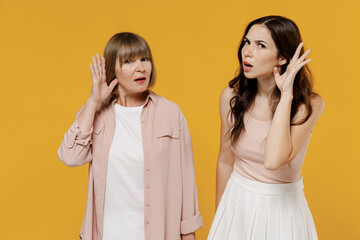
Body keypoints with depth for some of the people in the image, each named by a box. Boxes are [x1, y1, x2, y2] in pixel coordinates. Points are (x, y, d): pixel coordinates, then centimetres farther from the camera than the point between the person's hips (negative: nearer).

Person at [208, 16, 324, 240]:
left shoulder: (309, 105, -17)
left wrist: (286, 94, -28)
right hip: (236, 204, 3)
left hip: (282, 208, -3)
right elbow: (225, 161, 3)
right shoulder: (232, 96, -8)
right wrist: (219, 216, 12)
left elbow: (274, 160, -33)